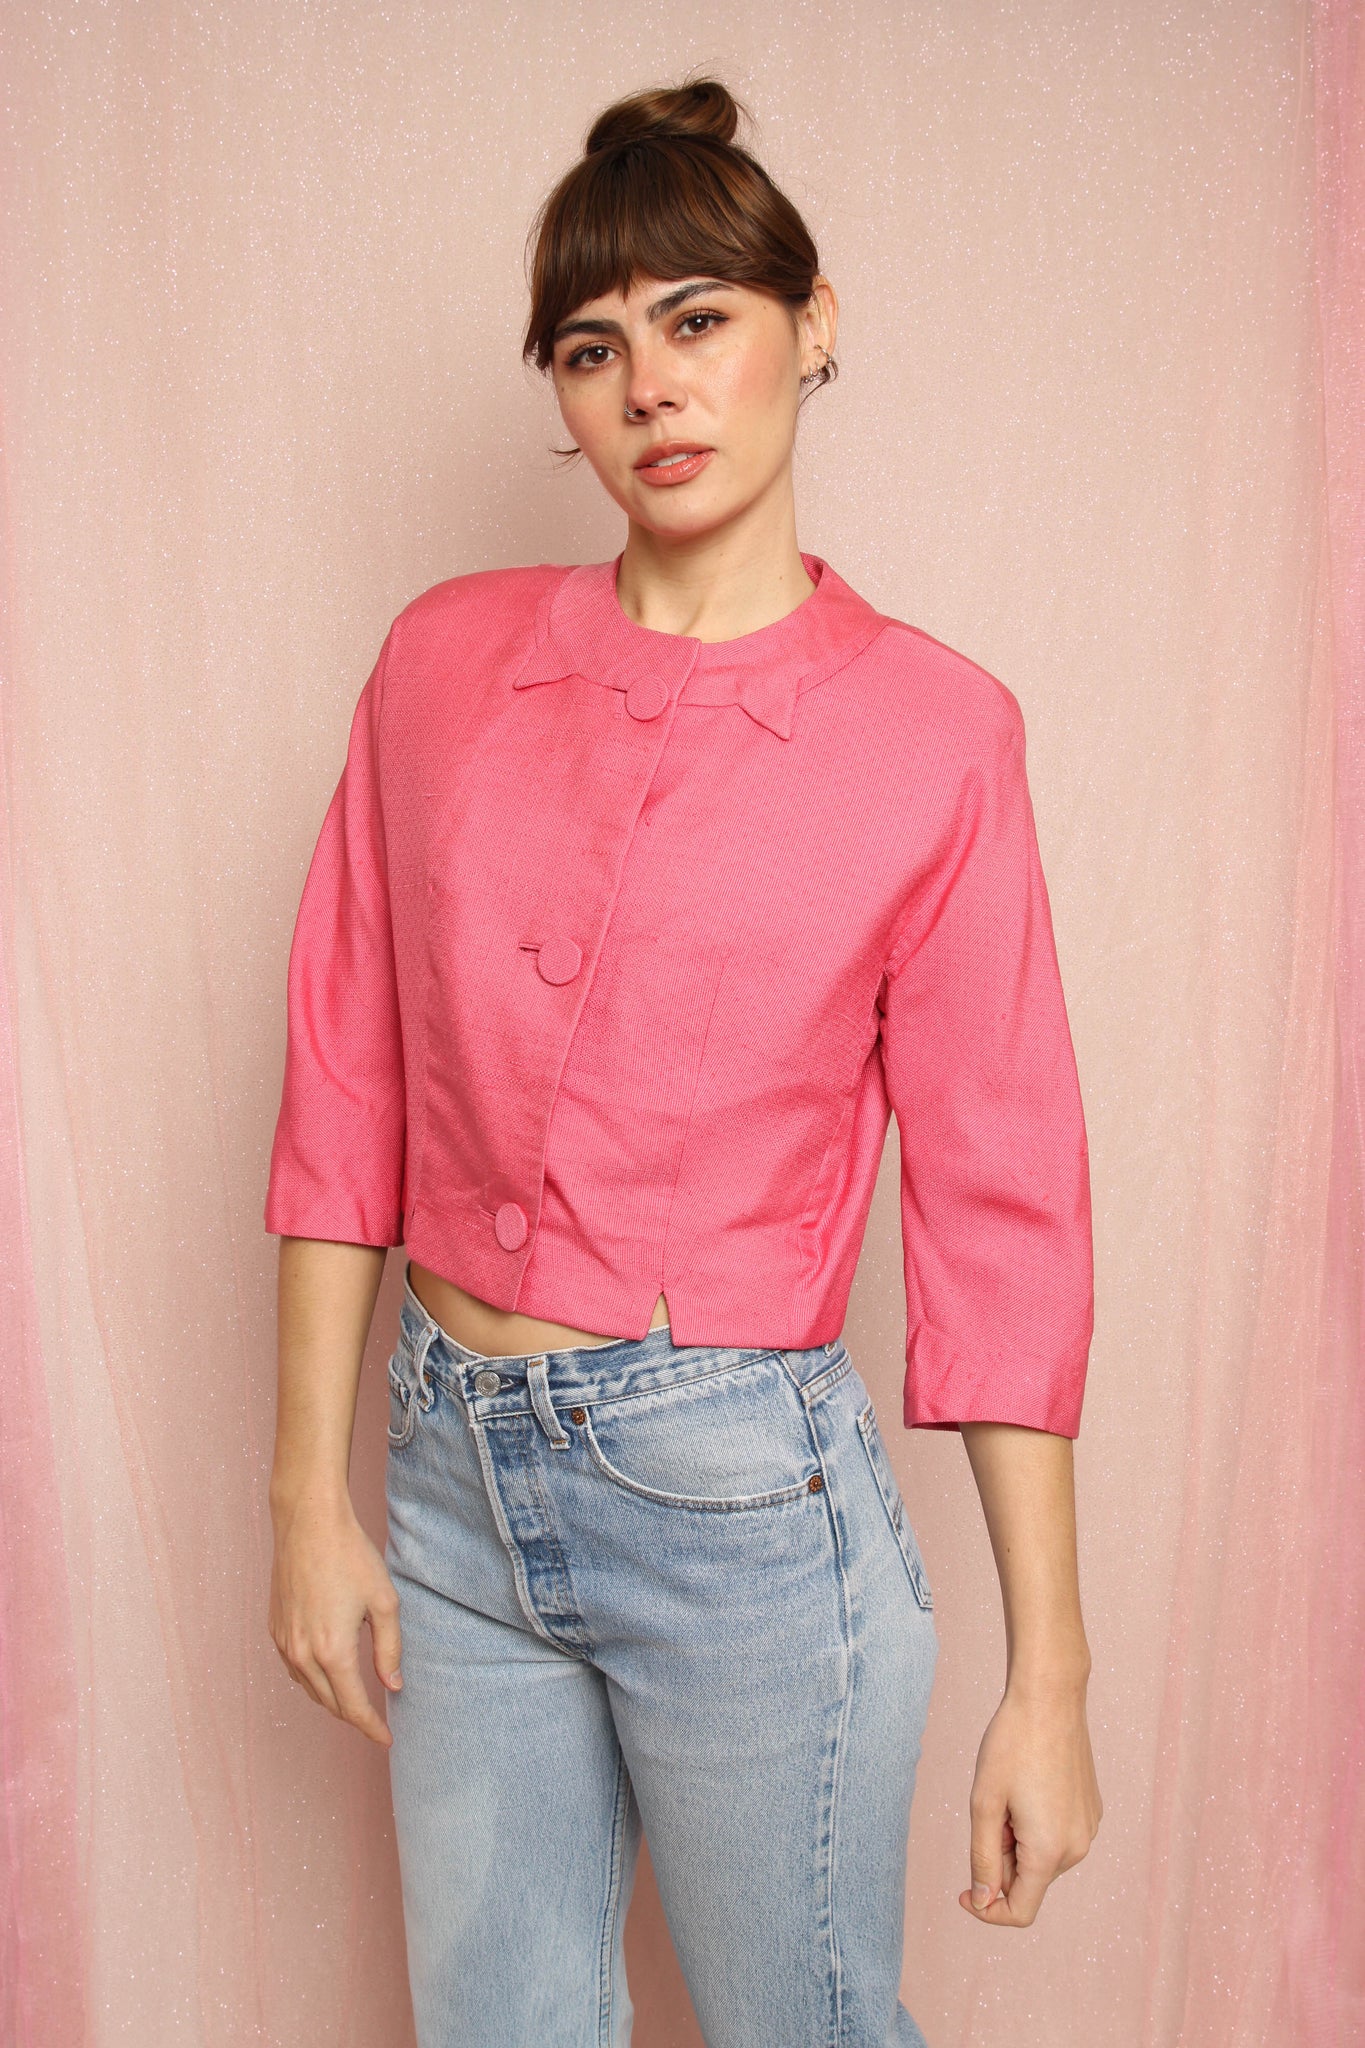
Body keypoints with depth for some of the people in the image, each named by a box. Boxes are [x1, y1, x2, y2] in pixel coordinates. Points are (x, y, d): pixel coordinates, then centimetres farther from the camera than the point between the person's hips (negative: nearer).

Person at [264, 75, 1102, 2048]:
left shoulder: (931, 730, -9)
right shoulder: (448, 661, 0)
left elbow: (999, 1203, -8)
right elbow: (348, 1088, 3)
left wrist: (1049, 1679, -6)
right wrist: (311, 1492, 2)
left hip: (743, 1494, -3)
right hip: (457, 1470, 4)